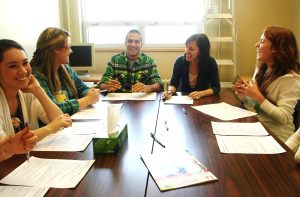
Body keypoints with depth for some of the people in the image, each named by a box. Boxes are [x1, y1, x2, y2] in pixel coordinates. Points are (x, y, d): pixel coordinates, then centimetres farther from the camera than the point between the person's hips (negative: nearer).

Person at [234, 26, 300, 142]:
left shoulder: (290, 78, -17)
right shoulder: (261, 69, 6)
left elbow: (283, 118, -23)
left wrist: (258, 96, -24)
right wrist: (244, 96, -7)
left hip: (276, 137, -6)